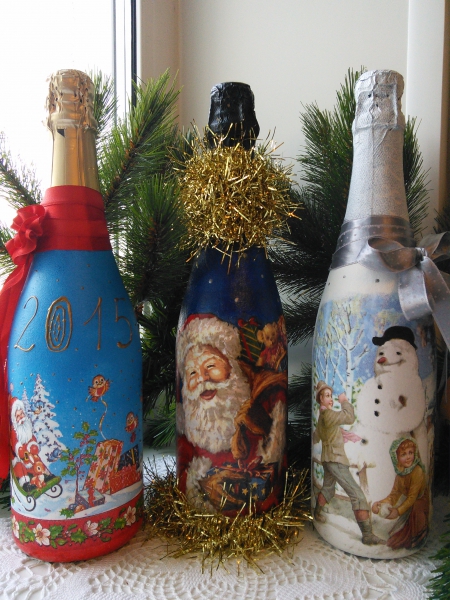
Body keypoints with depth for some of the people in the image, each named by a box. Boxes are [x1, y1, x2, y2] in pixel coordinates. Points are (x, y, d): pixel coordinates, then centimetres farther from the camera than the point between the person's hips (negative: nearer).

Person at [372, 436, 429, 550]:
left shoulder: (417, 471, -29)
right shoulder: (400, 472, -7)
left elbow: (412, 497, -27)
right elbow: (395, 493, -4)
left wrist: (399, 511, -30)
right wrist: (381, 502, -18)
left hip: (420, 503, -6)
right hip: (409, 503, 6)